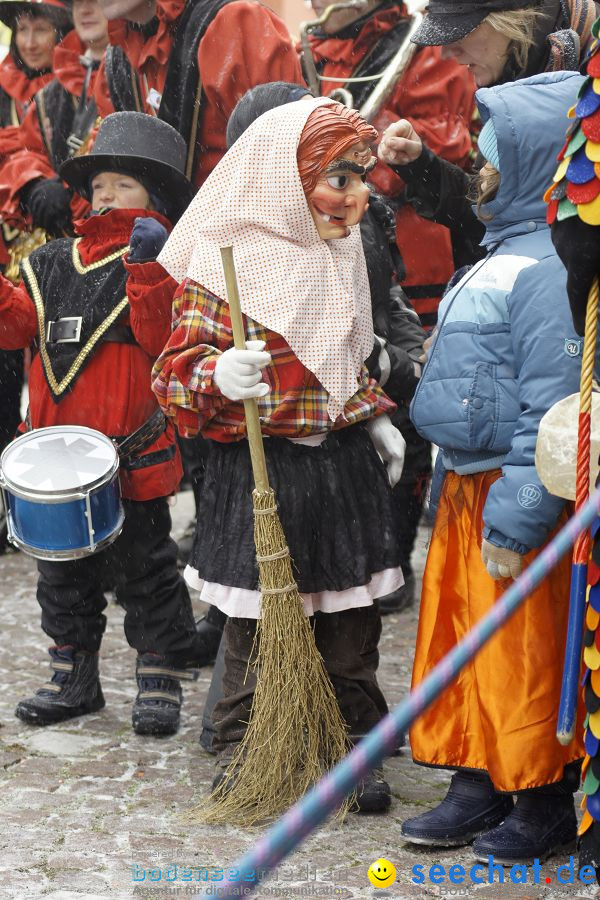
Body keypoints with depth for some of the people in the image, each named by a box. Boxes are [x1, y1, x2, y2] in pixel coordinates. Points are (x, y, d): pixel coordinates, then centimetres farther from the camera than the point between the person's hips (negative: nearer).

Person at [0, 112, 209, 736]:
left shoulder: (163, 266, -6)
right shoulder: (54, 263, 11)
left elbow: (163, 339, -20)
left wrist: (147, 268, -28)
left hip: (129, 457, -6)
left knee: (142, 568, 5)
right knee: (62, 571, 15)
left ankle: (161, 678, 18)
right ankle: (73, 679, 29)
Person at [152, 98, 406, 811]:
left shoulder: (343, 256, 9)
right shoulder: (225, 260, -12)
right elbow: (176, 371, -13)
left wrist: (375, 419, 13)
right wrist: (219, 376, -32)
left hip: (344, 461, 6)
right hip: (259, 467, -6)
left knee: (350, 619, 11)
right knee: (257, 621, 4)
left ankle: (354, 746, 25)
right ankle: (242, 753, 20)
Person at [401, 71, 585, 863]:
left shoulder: (549, 267, -19)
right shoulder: (503, 252, 14)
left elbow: (552, 410, -23)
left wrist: (515, 522, -23)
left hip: (511, 497, -10)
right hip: (466, 490, 10)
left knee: (521, 658, 1)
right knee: (460, 648, 16)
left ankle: (544, 806, 16)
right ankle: (477, 789, 28)